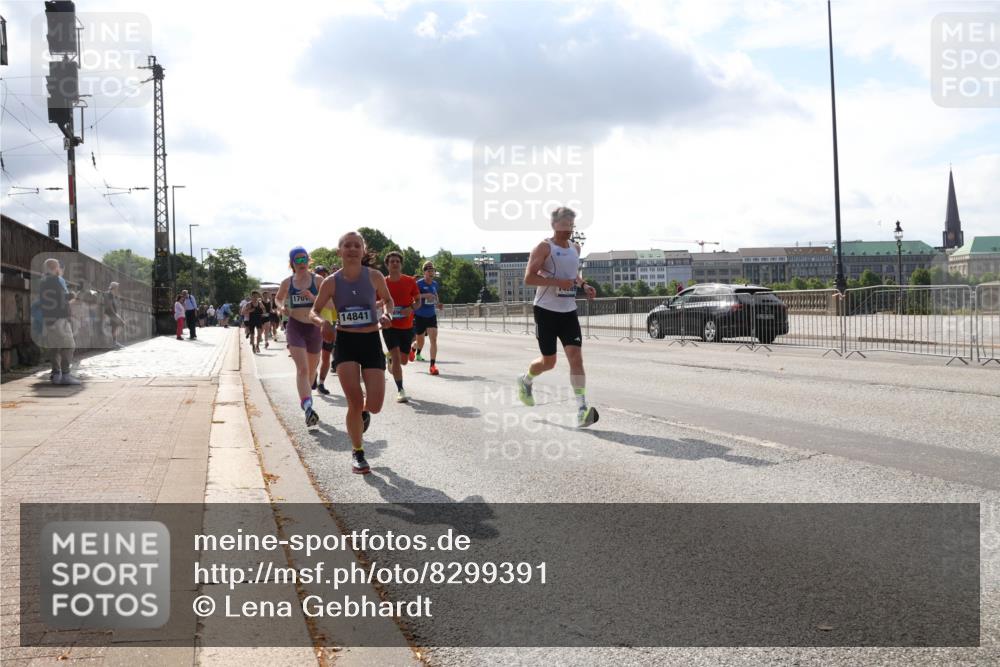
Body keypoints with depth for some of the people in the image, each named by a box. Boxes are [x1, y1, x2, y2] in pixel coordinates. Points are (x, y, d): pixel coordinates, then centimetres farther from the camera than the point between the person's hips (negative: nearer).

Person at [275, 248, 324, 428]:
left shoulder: (317, 280, -1)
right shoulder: (287, 282, 4)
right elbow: (278, 298, 23)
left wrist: (313, 298, -22)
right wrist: (282, 308, 2)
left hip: (314, 327, 1)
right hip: (295, 327, -1)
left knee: (312, 369, 17)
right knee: (302, 368, -18)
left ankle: (305, 398, 42)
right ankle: (308, 407, -29)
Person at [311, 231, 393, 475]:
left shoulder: (374, 276, -4)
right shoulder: (331, 282, -4)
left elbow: (387, 299, 14)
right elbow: (314, 311, 5)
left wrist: (386, 314, -8)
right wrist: (321, 322, -18)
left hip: (371, 342, 1)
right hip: (345, 343, -1)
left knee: (375, 406, -7)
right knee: (354, 402, -11)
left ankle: (364, 409, 34)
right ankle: (358, 453, 11)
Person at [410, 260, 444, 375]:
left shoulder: (435, 284, 7)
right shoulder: (419, 283, -11)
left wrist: (439, 305, 6)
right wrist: (425, 295, -33)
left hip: (431, 316, 4)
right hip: (419, 316, -4)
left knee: (433, 339, -12)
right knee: (420, 342, 10)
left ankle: (432, 365, -9)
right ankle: (413, 349, 48)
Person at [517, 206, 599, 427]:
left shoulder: (575, 248, 13)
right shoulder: (544, 247, -8)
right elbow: (528, 278, -15)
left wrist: (584, 285, 11)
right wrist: (559, 282, -23)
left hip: (569, 311, 5)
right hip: (546, 310, -5)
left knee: (576, 357, -11)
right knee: (549, 361, 5)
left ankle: (582, 409, -15)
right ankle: (525, 380, 39)